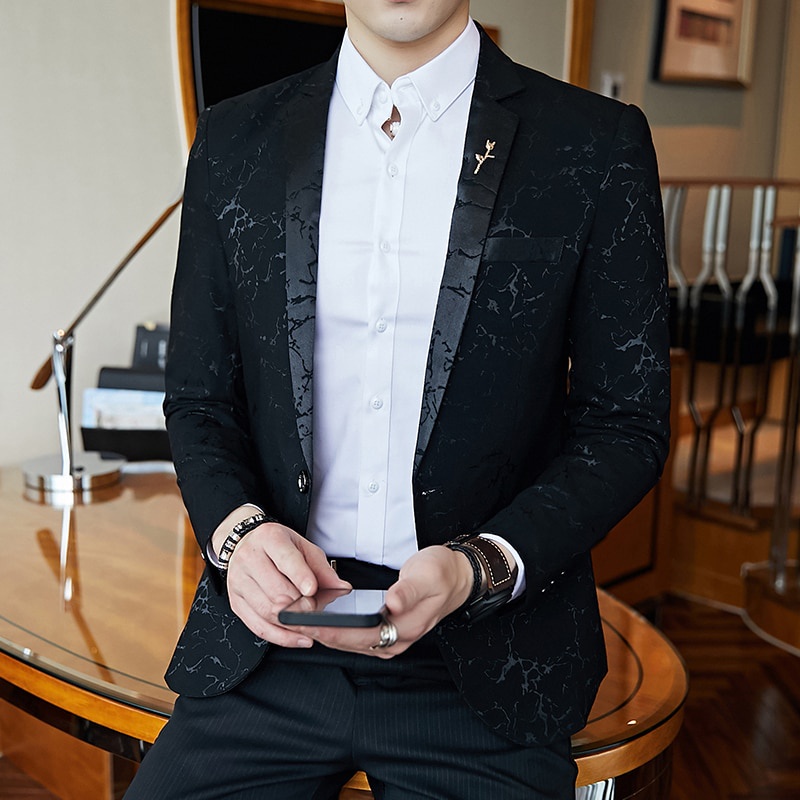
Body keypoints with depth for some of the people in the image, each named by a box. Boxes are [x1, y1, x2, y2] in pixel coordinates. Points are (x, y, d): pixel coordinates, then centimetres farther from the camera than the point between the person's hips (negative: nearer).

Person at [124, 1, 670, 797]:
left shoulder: (597, 145, -2)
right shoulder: (234, 140, 5)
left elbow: (626, 423, -2)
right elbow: (199, 398, 9)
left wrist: (479, 567, -17)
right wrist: (237, 528, -12)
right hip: (272, 636, 3)